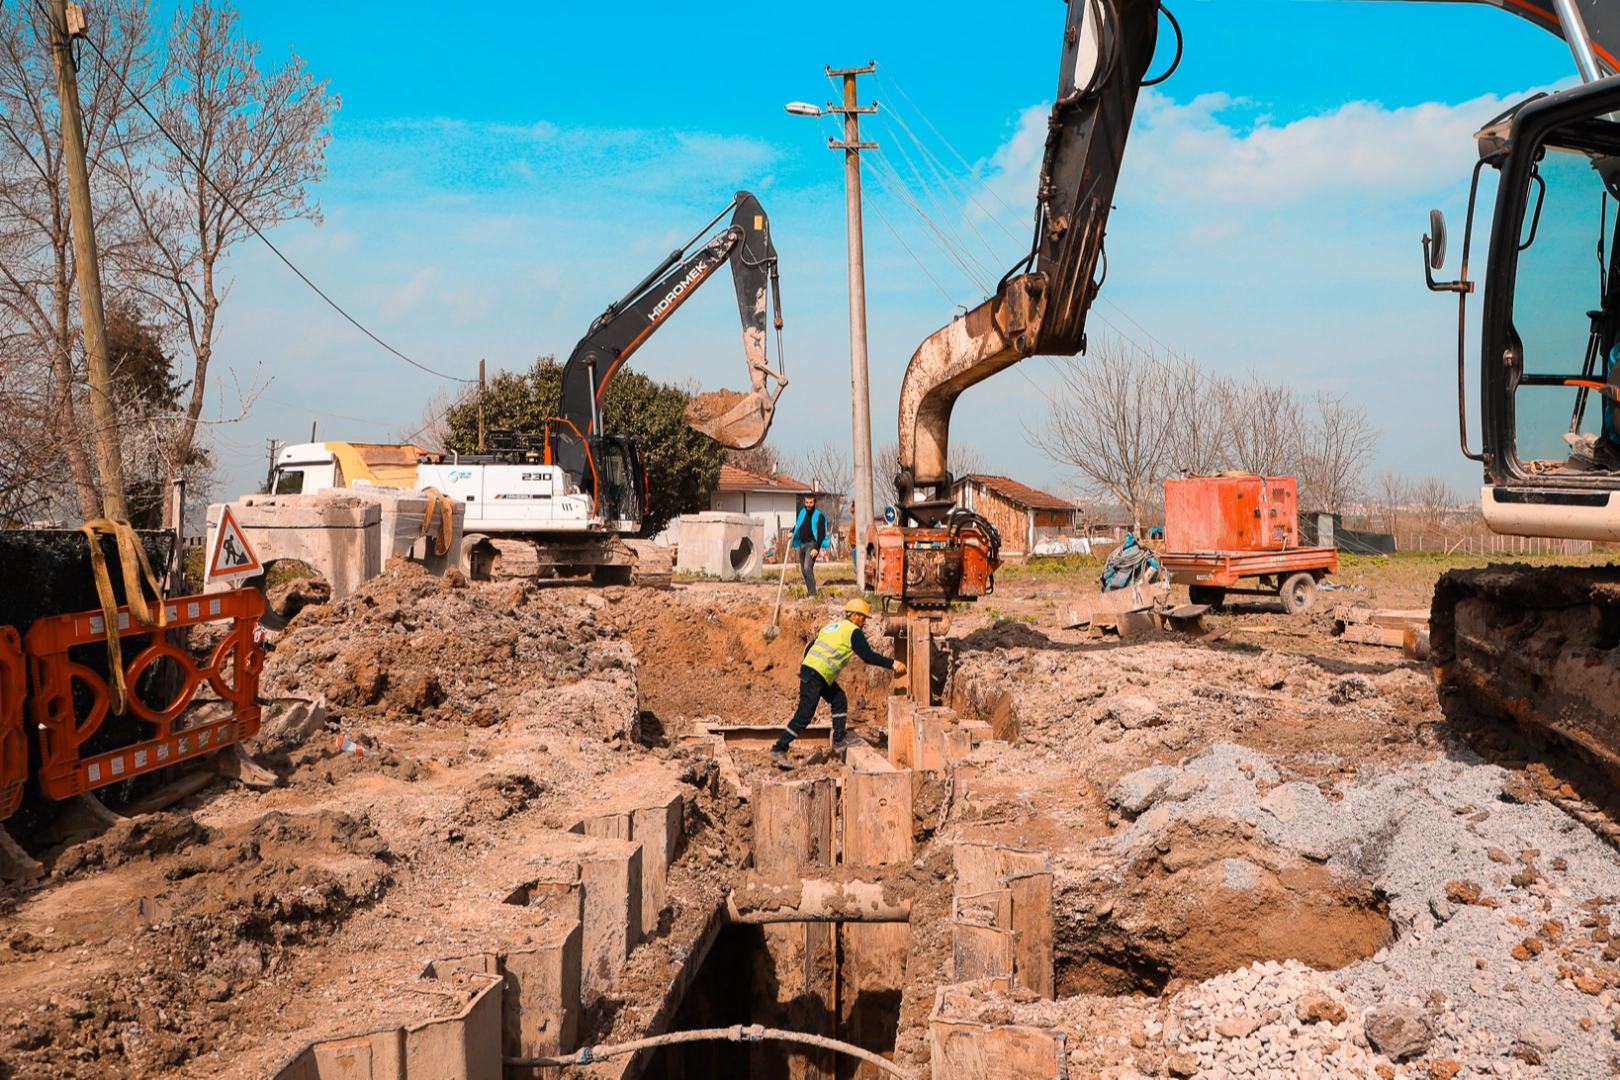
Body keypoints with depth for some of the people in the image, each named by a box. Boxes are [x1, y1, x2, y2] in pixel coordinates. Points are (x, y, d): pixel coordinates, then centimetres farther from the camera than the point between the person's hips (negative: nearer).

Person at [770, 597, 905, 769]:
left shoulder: (832, 625, 23)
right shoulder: (853, 631, -2)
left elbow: (810, 647, 25)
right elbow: (868, 656, -11)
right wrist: (893, 664, -8)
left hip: (807, 669, 9)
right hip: (815, 676, -9)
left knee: (839, 700, 17)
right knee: (804, 715, -8)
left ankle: (839, 741, 19)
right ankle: (779, 750, -8)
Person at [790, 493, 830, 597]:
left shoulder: (819, 516, -7)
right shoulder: (801, 512, 10)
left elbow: (821, 534, -11)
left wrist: (816, 548, -19)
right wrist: (792, 532, 12)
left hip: (811, 544, -7)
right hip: (801, 544, 7)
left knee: (807, 568, -20)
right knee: (803, 570, 8)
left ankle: (813, 594, -20)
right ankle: (809, 591, 19)